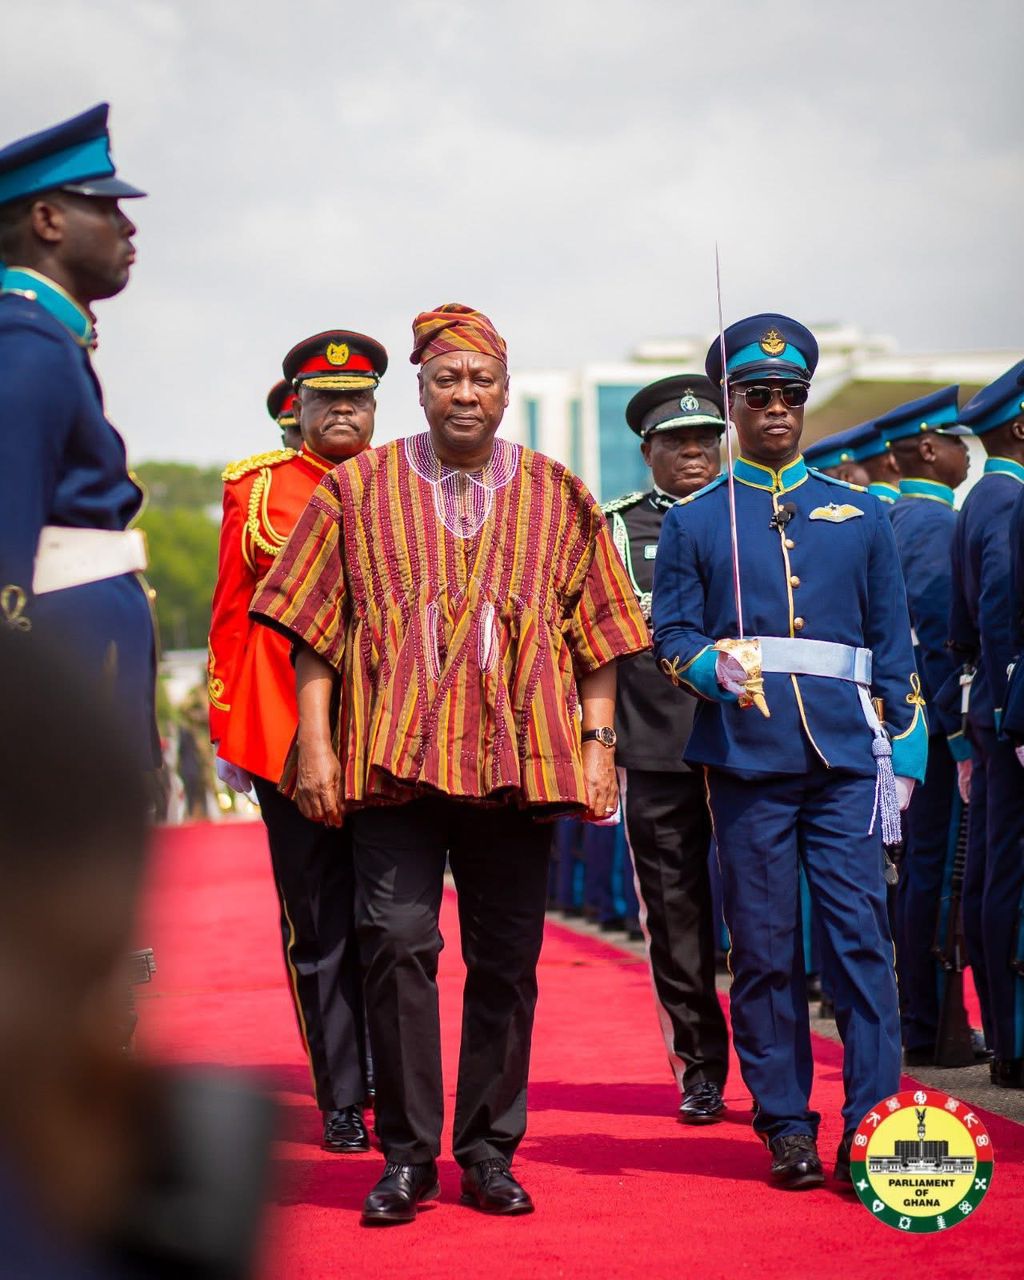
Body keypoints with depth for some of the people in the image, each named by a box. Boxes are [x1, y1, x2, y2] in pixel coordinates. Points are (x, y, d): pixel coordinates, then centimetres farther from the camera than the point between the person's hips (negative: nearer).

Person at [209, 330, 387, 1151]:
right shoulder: (256, 489, 8)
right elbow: (232, 613, 9)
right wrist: (227, 730, 6)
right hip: (289, 735, 0)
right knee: (318, 924, 3)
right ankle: (342, 1100, 11)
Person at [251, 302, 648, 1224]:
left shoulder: (558, 498, 12)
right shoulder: (359, 490, 9)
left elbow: (599, 637, 12)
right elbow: (316, 631, 6)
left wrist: (599, 745, 2)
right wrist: (316, 746, -2)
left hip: (521, 759, 1)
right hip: (395, 757, -1)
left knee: (506, 960, 4)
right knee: (398, 943, -9)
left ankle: (490, 1154, 14)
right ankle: (407, 1156, 1)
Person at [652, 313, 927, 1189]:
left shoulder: (859, 515, 14)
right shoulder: (694, 523, 10)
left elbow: (895, 645, 13)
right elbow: (670, 636, 4)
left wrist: (905, 751, 5)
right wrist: (717, 665, -17)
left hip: (845, 757, 1)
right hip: (747, 761, -1)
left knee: (861, 935, -6)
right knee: (764, 949, 2)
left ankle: (876, 1124, -5)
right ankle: (786, 1126, 10)